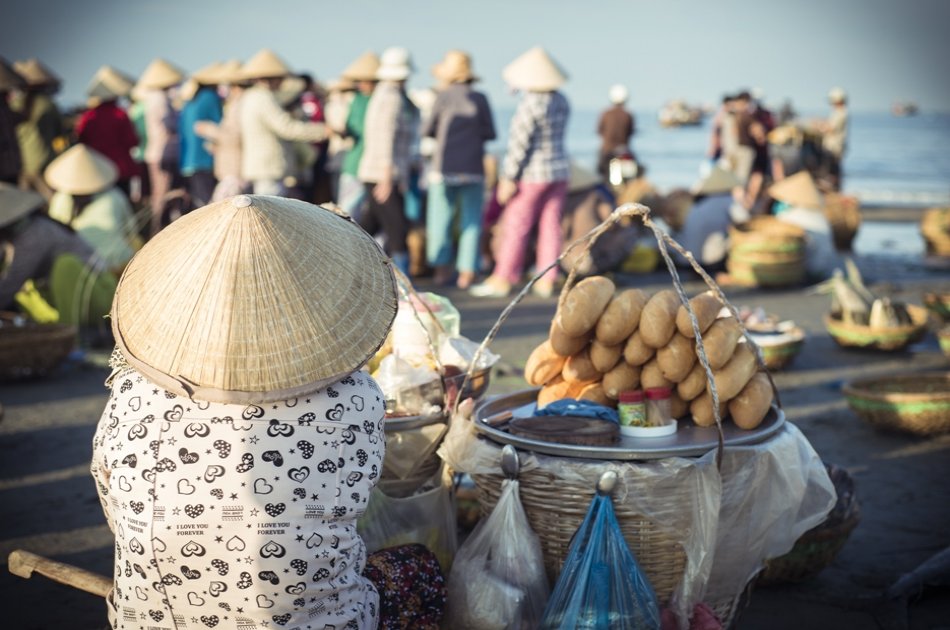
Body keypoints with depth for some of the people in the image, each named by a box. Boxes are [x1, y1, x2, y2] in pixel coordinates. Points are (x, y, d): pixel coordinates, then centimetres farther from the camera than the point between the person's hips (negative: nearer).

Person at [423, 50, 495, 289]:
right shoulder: (480, 99, -1)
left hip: (444, 168, -1)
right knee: (471, 221, 6)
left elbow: (426, 131, 1)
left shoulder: (444, 97, -5)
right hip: (473, 169, 1)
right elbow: (490, 133, 4)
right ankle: (467, 272, 1)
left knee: (439, 218, 8)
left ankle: (442, 268, 9)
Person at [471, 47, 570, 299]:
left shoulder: (530, 104, -18)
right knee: (550, 226, 7)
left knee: (515, 226, -1)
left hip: (532, 175, -7)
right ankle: (546, 281, 9)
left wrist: (508, 178, -14)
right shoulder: (561, 101, 4)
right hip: (559, 171, 7)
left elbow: (519, 144, -18)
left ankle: (502, 280, 4)